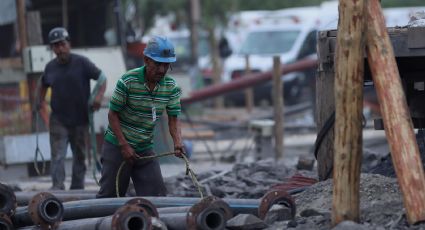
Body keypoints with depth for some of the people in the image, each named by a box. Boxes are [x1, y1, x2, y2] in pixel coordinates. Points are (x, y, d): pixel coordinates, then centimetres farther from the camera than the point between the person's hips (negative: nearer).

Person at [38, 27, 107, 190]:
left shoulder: (82, 63, -5)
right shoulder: (50, 67, 5)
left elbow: (101, 77, -2)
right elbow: (44, 85, 24)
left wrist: (99, 97, -16)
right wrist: (41, 101, 11)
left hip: (80, 119, -1)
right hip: (58, 120, 1)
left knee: (80, 156, 10)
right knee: (57, 155, -11)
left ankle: (77, 188, 21)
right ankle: (57, 187, -17)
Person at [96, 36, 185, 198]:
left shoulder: (171, 87, -5)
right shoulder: (127, 81, -18)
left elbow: (173, 119, -2)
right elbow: (113, 114, -12)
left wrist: (177, 142, -22)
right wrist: (124, 145, -16)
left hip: (145, 149, 4)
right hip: (117, 146, -4)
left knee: (156, 195, -2)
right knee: (109, 196, 2)